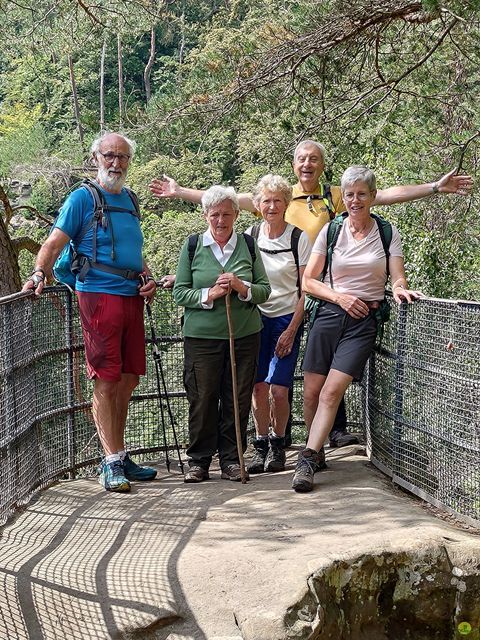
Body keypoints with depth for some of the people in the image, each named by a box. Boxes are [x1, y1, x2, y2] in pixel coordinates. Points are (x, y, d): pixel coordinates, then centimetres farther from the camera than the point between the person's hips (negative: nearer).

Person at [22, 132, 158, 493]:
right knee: (107, 381, -6)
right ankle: (112, 462, 0)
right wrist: (39, 274, -26)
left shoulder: (129, 200, 19)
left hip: (132, 297, 7)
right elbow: (55, 242, -9)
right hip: (99, 295, -7)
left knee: (129, 379, 10)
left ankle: (119, 457, 21)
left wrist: (148, 279, 10)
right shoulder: (83, 197, -1)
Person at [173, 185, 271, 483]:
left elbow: (265, 289, 7)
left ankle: (232, 460, 16)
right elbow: (180, 292, 1)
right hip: (202, 335, -1)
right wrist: (209, 294, -15)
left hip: (245, 335, 2)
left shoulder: (248, 246, 8)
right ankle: (199, 461, 14)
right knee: (202, 399, 1)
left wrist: (243, 288, -13)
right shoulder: (192, 246, 3)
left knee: (238, 398, 4)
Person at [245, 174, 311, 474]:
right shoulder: (250, 235, 3)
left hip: (287, 318, -2)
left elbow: (306, 289, -5)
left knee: (279, 390, -8)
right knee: (258, 386, -1)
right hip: (256, 317, 3)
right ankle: (261, 446, 16)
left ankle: (277, 444, 13)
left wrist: (292, 330, -9)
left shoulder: (299, 238, -6)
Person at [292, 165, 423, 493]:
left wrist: (400, 289, -22)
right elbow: (308, 281, 6)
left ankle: (307, 461, -13)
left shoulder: (387, 233, 6)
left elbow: (398, 279, 2)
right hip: (330, 314, 2)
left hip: (365, 321, -2)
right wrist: (339, 297, -10)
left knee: (332, 391, -15)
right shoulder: (330, 230, 7)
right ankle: (316, 451, 20)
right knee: (311, 392, -2)